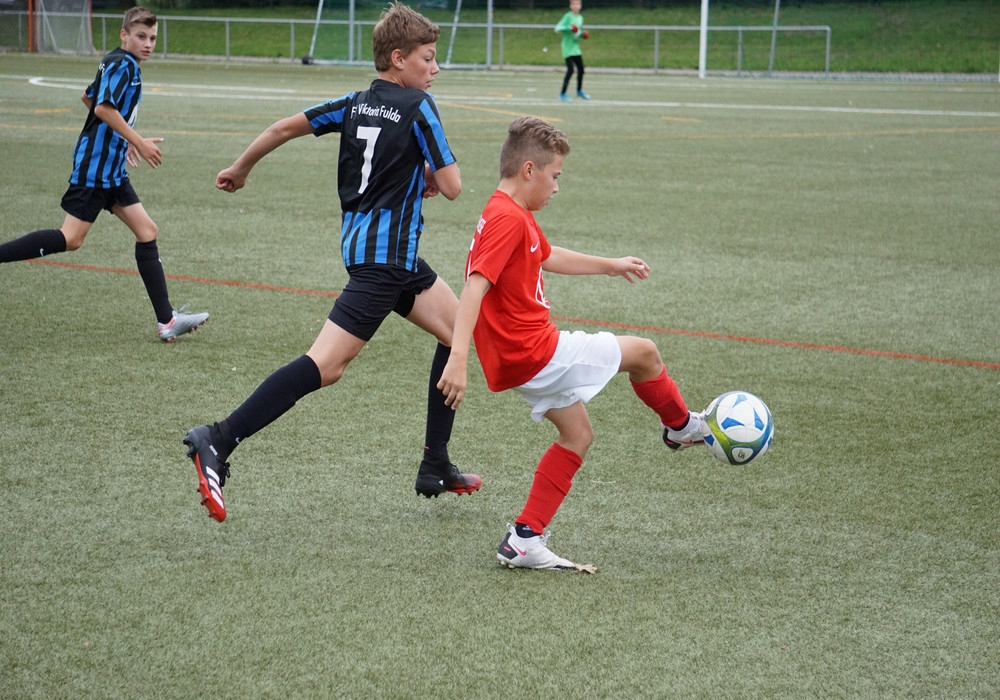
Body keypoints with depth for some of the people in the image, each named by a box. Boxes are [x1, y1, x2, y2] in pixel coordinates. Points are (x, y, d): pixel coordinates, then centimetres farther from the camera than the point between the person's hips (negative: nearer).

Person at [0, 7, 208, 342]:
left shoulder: (116, 63, 16)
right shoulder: (123, 64, -13)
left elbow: (89, 97, 29)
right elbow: (103, 107, -24)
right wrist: (138, 142, -20)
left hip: (112, 168, 10)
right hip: (96, 165, -10)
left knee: (146, 231, 4)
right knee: (71, 239, -12)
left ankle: (167, 320, 2)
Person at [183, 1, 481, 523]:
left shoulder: (356, 104, 11)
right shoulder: (417, 107, -9)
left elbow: (284, 127, 11)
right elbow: (451, 186, -10)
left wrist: (239, 170, 24)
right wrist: (429, 175, 13)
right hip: (384, 253, -9)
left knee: (458, 329, 19)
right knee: (326, 366, -16)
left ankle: (435, 469, 21)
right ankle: (218, 444, -24)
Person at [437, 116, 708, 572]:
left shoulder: (516, 217, 14)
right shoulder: (507, 219, -20)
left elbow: (548, 257, 33)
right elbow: (474, 287, -29)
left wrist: (610, 266, 42)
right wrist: (458, 358, -37)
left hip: (520, 358, 11)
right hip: (534, 352, -11)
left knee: (577, 434, 19)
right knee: (642, 351, 4)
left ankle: (524, 541, 13)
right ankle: (681, 427, 33)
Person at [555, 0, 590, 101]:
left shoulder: (580, 18, 9)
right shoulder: (568, 16, -13)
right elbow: (557, 28, -20)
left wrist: (583, 34, 2)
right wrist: (569, 28, -31)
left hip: (576, 48, 7)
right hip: (568, 48, -7)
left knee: (581, 69, 13)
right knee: (570, 70, -16)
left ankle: (579, 91, 34)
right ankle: (562, 94, -6)